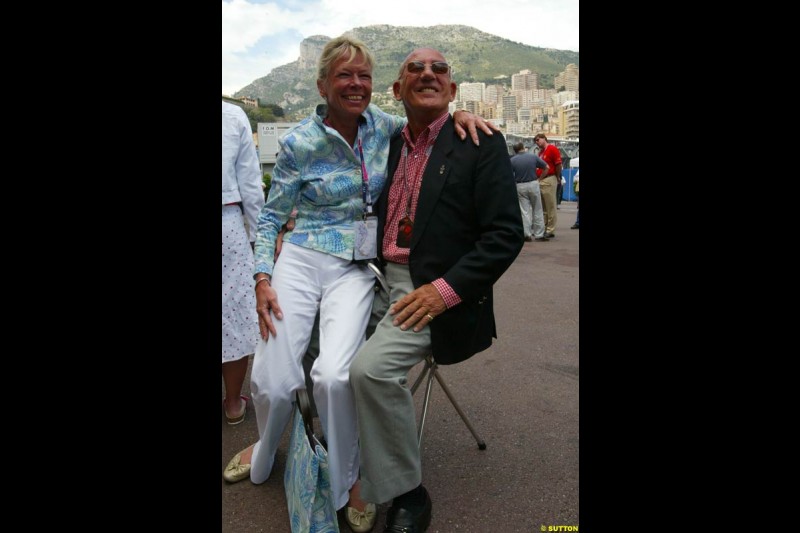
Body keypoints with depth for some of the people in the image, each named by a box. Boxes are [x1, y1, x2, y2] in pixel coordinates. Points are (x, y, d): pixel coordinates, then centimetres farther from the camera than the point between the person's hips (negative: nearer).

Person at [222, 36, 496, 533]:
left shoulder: (381, 124, 4)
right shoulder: (300, 142, -3)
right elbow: (272, 216, 5)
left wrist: (459, 113, -4)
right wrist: (263, 278, -6)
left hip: (356, 269, 1)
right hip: (301, 260, 0)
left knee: (334, 375, -24)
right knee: (272, 382, -8)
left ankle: (349, 479, 5)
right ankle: (265, 449, 31)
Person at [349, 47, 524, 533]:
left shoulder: (480, 144, -5)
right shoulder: (389, 145, 14)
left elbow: (506, 234, -11)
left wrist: (445, 290, -20)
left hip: (435, 293, -7)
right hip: (383, 282, 7)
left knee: (370, 367, -26)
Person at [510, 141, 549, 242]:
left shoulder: (512, 160, -4)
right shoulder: (533, 156, -2)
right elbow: (546, 167, 4)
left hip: (520, 187, 0)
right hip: (533, 184, 0)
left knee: (524, 211, 3)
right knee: (537, 211, 8)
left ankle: (527, 235, 0)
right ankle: (539, 235, 10)